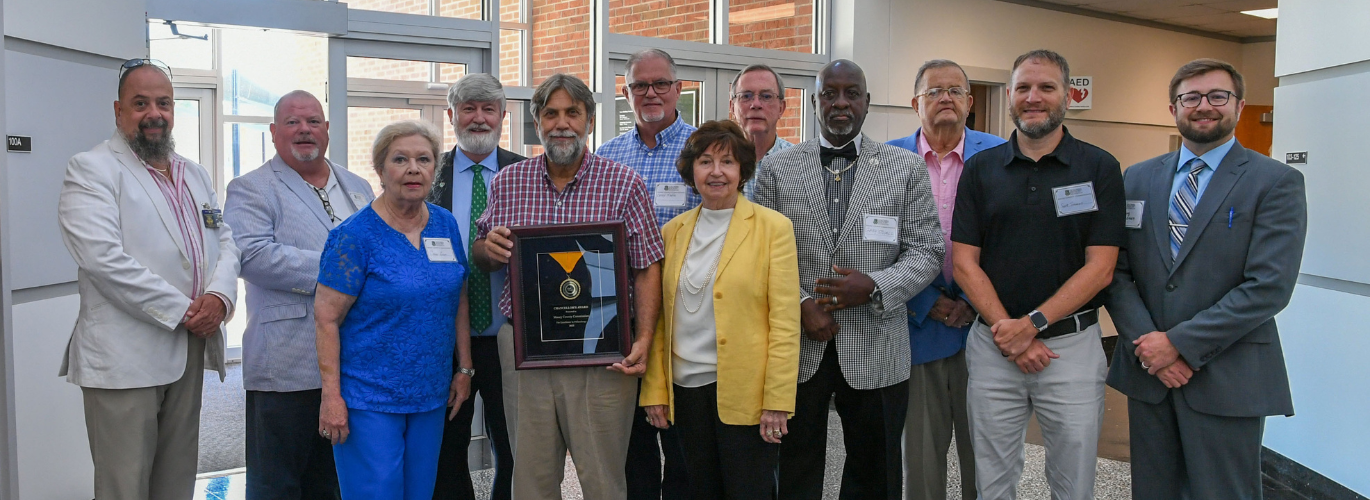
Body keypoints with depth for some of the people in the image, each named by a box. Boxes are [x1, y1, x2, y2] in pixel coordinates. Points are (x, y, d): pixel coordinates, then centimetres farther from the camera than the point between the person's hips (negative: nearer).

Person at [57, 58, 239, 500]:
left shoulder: (195, 174, 18)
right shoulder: (91, 170, -4)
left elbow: (224, 242, 14)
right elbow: (104, 259, -16)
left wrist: (219, 295, -7)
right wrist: (181, 310, -15)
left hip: (191, 350, 7)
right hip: (124, 359, -6)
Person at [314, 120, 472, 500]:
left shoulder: (447, 225, 5)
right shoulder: (355, 235, -11)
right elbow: (326, 318, -12)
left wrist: (464, 369, 9)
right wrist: (331, 396, -14)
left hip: (431, 396, 5)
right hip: (369, 399, -5)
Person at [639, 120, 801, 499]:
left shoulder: (772, 227, -4)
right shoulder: (673, 231, 8)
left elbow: (785, 322, -8)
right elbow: (659, 317, 9)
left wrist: (777, 400, -13)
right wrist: (654, 389, 4)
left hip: (744, 391, -4)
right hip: (686, 387, 4)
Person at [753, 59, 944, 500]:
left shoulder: (906, 168, 4)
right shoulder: (777, 169, 4)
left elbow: (926, 252, 1)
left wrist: (874, 288, -15)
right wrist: (800, 305, -12)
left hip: (876, 351, 0)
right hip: (796, 347, 0)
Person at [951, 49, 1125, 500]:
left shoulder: (1099, 168, -1)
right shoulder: (980, 169, 4)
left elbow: (1100, 268, -6)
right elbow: (964, 262, 0)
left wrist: (1033, 324, -15)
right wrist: (1006, 331, -11)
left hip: (1072, 344, -1)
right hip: (992, 344, 2)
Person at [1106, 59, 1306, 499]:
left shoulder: (1277, 182, -4)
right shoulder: (1138, 178, 8)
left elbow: (1269, 286, -14)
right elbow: (1117, 271, 3)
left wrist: (1180, 342, -16)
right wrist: (1146, 344, -10)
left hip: (1227, 381, -3)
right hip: (1147, 371, 4)